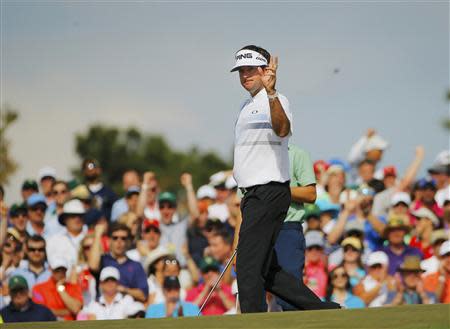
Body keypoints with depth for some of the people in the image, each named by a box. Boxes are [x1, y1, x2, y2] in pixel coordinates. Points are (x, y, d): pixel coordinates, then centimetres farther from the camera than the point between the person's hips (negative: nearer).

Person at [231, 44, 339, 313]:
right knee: (266, 270, 11)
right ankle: (324, 311, 17)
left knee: (249, 266, -13)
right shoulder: (248, 106, 19)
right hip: (253, 196, 10)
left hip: (269, 194, -10)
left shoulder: (276, 101, -10)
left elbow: (282, 129, -33)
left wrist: (271, 93, -47)